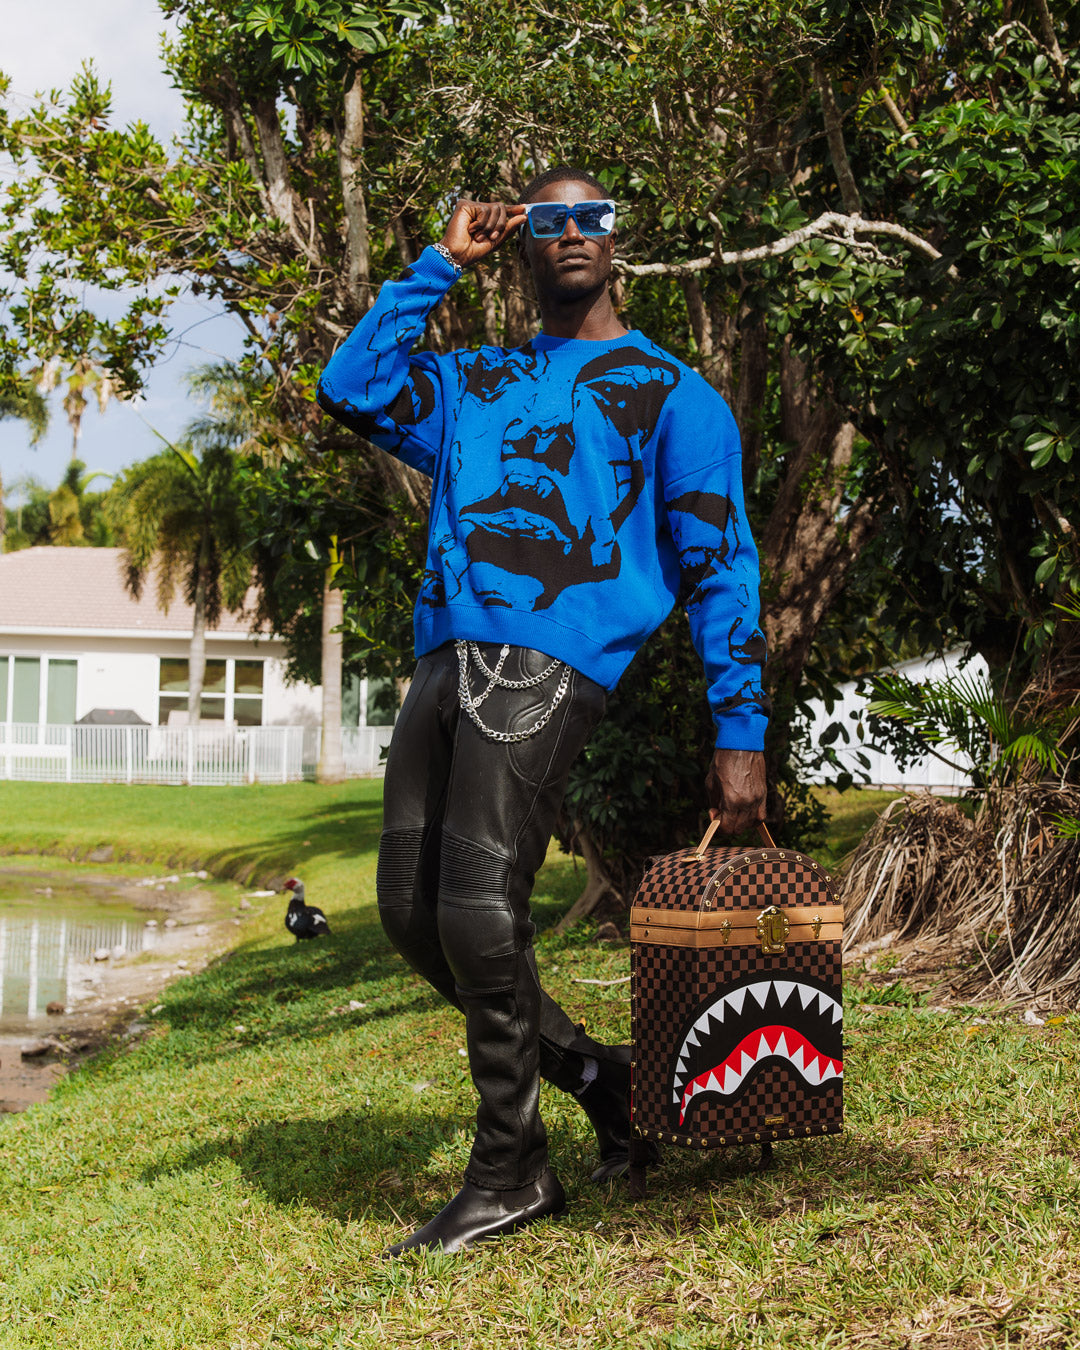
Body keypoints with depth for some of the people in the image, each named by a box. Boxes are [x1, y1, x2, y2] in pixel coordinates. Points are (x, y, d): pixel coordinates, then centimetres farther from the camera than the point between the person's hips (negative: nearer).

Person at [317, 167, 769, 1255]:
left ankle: (510, 1173, -1)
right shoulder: (473, 385, 27)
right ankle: (592, 1073, 19)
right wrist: (441, 261, 16)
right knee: (412, 912, 2)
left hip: (552, 662, -6)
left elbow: (719, 566, 6)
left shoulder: (670, 392, 12)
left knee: (477, 906, -16)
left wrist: (741, 732, -2)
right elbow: (351, 388, 11)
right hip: (445, 660, 6)